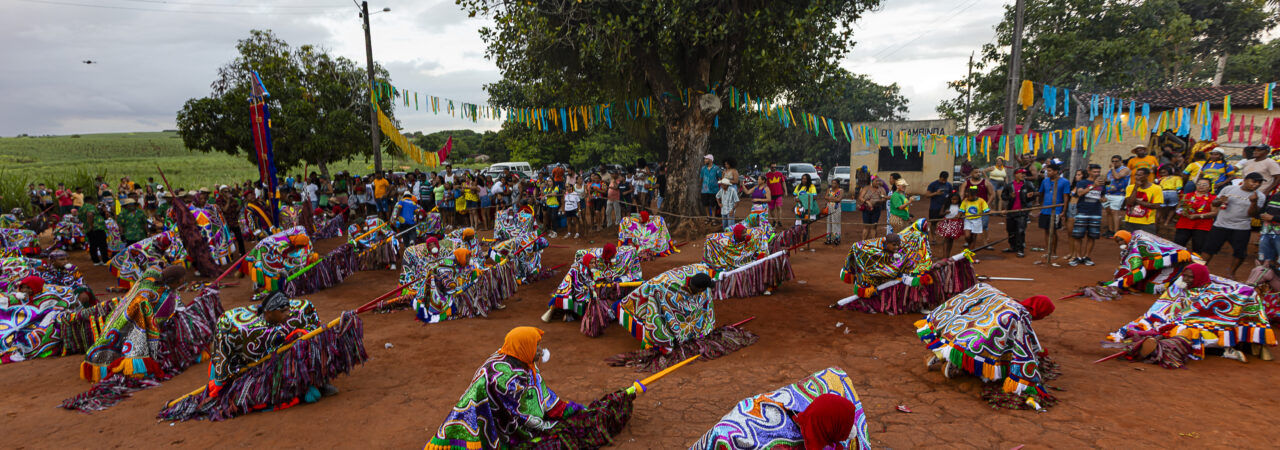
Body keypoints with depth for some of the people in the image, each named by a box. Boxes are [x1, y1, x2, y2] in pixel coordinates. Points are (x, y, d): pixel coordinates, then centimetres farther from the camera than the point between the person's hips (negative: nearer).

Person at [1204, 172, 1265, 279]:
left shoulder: (1260, 196, 1)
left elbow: (1252, 214, -6)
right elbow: (1214, 203, 8)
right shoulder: (1229, 189, 3)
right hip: (1220, 225, 0)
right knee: (1209, 248, 1)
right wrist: (1219, 201, -14)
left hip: (1241, 229, 0)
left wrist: (1254, 202, -21)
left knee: (1240, 254, -2)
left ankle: (1232, 273, 16)